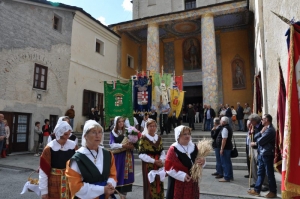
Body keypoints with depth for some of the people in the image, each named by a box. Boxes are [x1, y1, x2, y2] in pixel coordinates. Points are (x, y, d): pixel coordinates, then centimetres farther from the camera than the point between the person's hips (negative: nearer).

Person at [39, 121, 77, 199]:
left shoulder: (73, 146, -6)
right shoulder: (49, 148, -13)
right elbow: (43, 171, -9)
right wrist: (44, 191, -7)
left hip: (70, 182, 3)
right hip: (54, 183, -2)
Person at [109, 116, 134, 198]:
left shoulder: (126, 131, 8)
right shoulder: (113, 132, -1)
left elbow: (131, 142, 8)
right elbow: (112, 145, -10)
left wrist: (131, 145, -15)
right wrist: (123, 145, -22)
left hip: (127, 156, 3)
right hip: (118, 156, -3)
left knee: (126, 174, 7)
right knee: (118, 173, 0)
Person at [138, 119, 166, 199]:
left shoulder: (159, 138, 7)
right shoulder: (143, 138, -8)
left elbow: (162, 151, 10)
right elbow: (141, 154, -12)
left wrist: (161, 160, -10)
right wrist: (154, 161, -16)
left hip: (158, 165, 5)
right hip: (148, 165, -5)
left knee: (159, 184, 11)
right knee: (150, 185, 1)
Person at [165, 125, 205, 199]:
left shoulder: (194, 147, 3)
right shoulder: (173, 149, -14)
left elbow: (199, 160, 14)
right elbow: (168, 167, -16)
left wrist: (202, 162, -9)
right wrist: (182, 175, -20)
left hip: (192, 181, 6)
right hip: (178, 183, -5)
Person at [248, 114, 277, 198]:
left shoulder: (270, 130, -15)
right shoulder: (265, 129, 17)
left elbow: (261, 141, -18)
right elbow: (255, 137, 10)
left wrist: (255, 143, 2)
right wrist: (261, 132, -7)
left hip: (267, 154, -9)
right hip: (261, 154, 9)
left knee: (269, 173, 2)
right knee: (260, 172, 13)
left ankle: (273, 192, 15)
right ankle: (256, 190, 19)